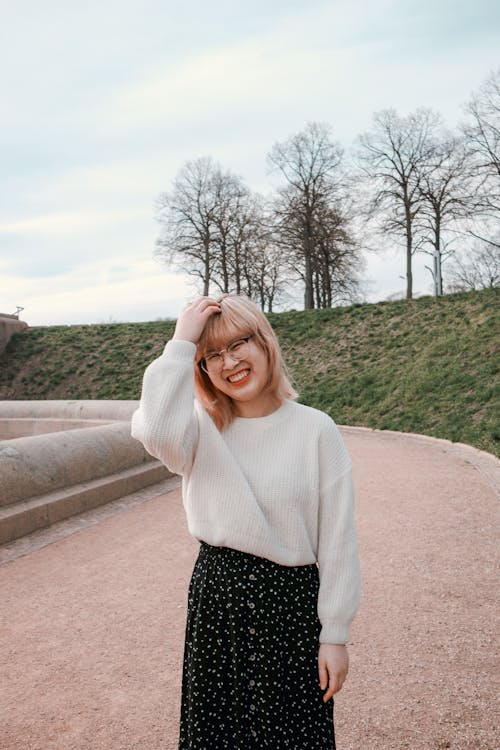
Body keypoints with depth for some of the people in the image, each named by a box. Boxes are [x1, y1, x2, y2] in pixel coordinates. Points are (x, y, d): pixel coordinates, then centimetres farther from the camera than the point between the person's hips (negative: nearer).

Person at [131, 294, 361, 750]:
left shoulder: (315, 430, -8)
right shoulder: (201, 429, -3)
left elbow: (338, 539, -6)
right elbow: (155, 431, -29)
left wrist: (335, 635, -4)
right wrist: (181, 344, -21)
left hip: (291, 601, -1)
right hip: (215, 596, 2)